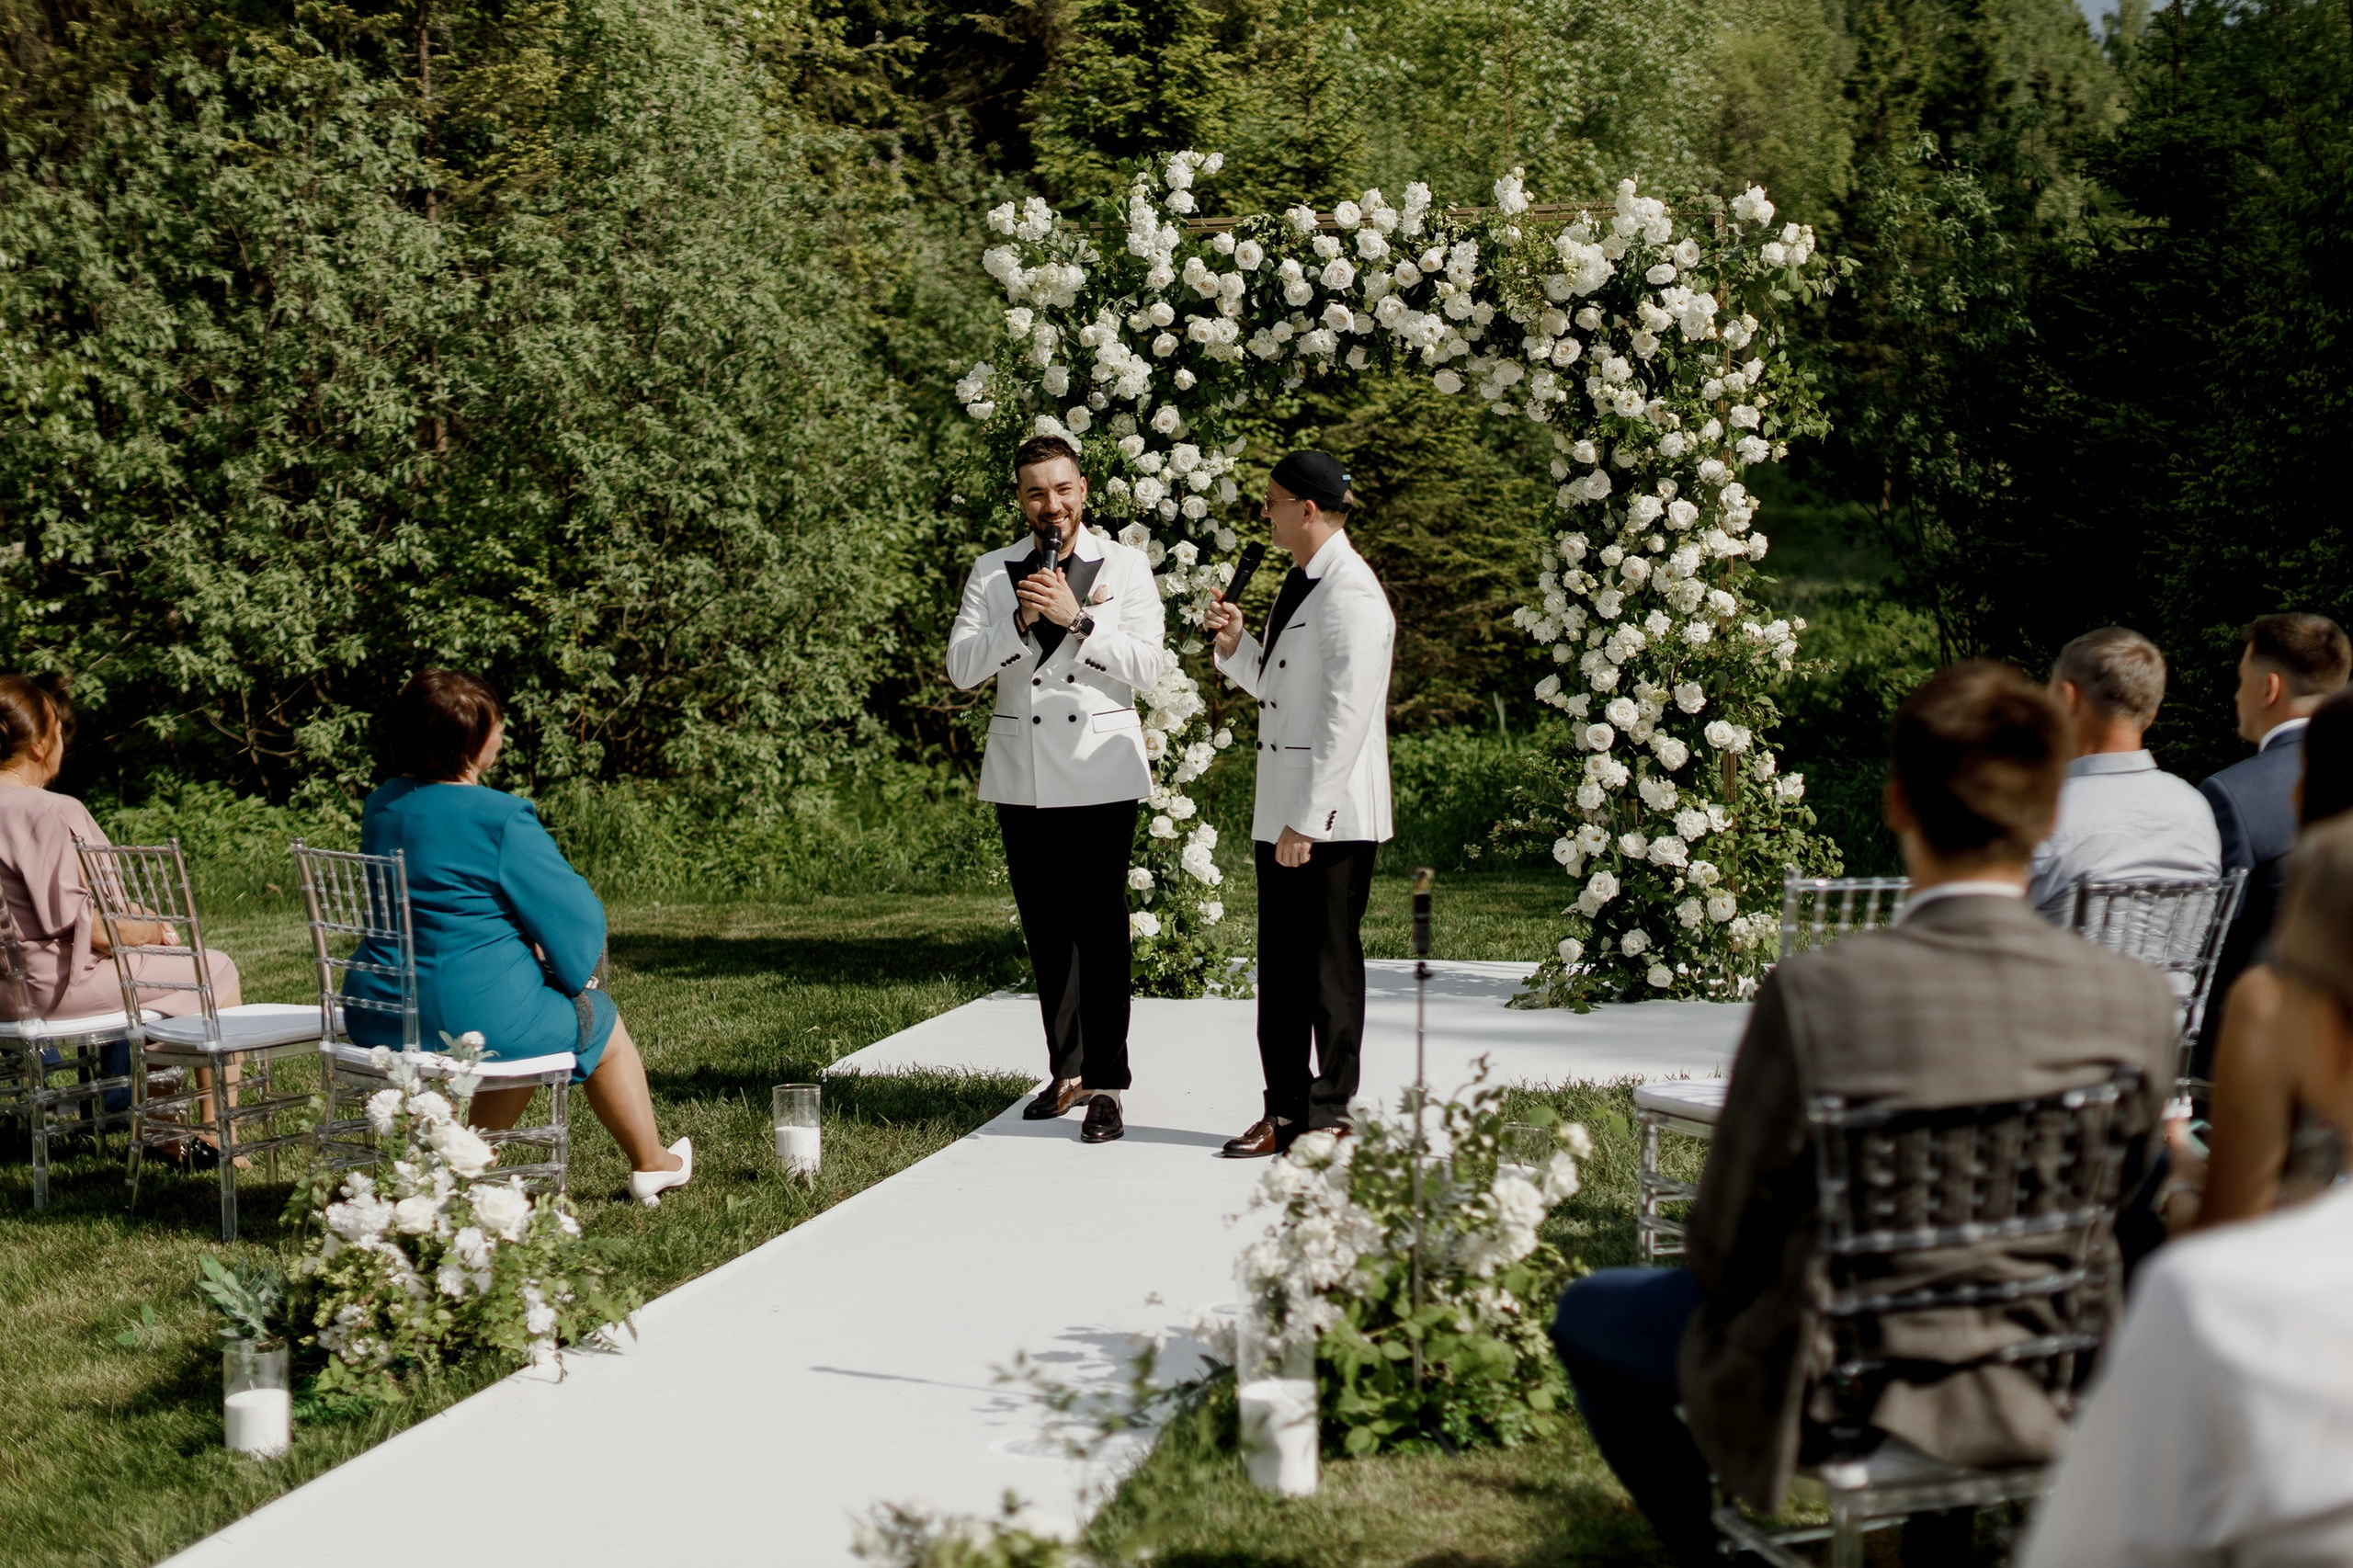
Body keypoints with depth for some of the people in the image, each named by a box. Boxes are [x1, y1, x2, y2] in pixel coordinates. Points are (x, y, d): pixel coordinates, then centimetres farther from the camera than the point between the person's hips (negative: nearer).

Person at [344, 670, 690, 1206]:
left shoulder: (380, 807, 5)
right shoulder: (502, 819, -19)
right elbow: (570, 916, -12)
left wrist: (530, 950, 22)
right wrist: (569, 971, 10)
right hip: (475, 1017, -7)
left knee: (534, 1019, 36)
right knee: (598, 1021, 22)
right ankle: (652, 1166, 38)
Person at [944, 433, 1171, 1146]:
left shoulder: (1125, 566, 2)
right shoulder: (991, 573, 8)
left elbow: (1148, 667, -7)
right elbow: (961, 668, -1)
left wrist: (1077, 617, -18)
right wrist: (1021, 621, -16)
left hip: (1101, 772, -3)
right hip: (1021, 776, 3)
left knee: (1099, 928, -7)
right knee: (1045, 930, 9)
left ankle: (1105, 1085, -4)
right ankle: (1067, 1071, 20)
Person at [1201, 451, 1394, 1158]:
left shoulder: (1352, 595, -16)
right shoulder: (1299, 583, 15)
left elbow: (1346, 718, -20)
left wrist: (1307, 820, -21)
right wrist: (1235, 645, 6)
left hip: (1332, 820, -9)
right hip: (1283, 811, 10)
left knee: (1329, 966, -1)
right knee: (1280, 966, 13)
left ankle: (1329, 1115, 8)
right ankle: (1286, 1112, 21)